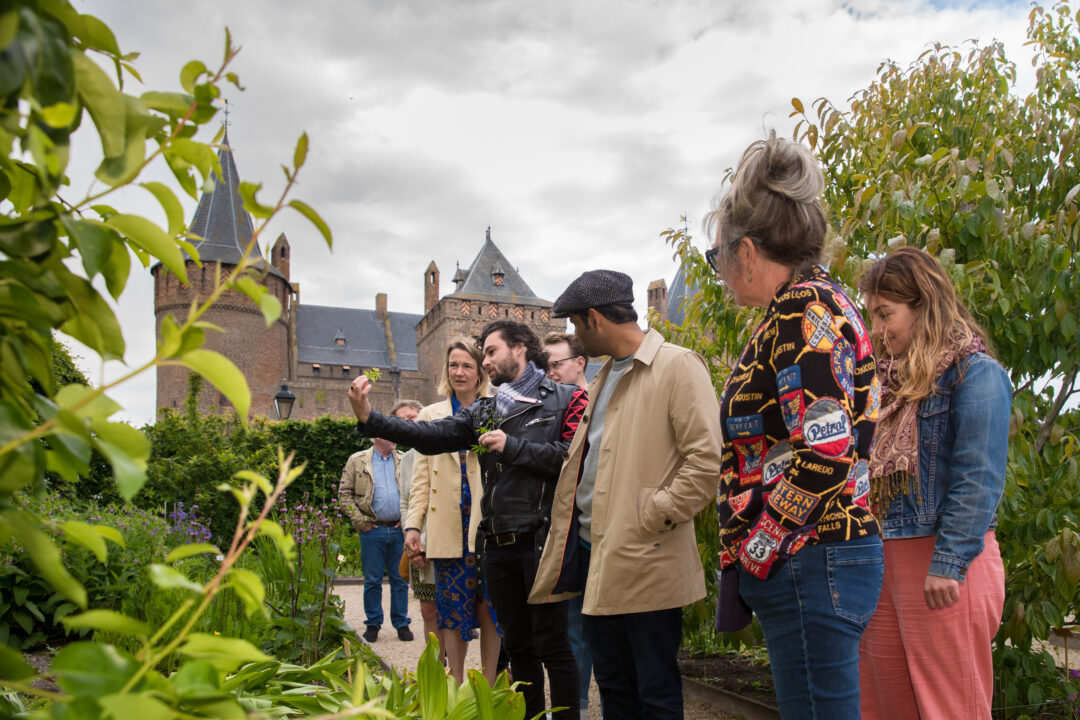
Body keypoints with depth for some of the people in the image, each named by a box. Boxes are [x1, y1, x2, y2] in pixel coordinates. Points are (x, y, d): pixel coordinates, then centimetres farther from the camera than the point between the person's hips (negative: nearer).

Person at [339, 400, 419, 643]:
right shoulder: (357, 461, 6)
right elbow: (345, 493, 5)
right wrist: (358, 520, -4)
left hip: (399, 529, 2)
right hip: (373, 530, -1)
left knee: (400, 579, 6)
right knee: (372, 580, 4)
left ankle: (401, 623, 16)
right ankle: (373, 624, 16)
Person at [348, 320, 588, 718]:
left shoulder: (566, 399, -1)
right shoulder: (484, 411, 15)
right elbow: (434, 435, 2)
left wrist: (512, 447, -11)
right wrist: (371, 420, -10)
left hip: (542, 539, -6)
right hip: (498, 546, 6)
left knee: (552, 645, 1)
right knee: (518, 645, 15)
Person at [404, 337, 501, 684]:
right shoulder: (431, 415, 14)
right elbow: (422, 477, 12)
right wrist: (412, 526, 4)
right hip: (448, 528, 2)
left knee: (490, 608, 2)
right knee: (453, 608, 4)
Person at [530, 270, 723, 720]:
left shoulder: (678, 366, -9)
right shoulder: (604, 378, 18)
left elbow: (705, 460, -16)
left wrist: (651, 517, -16)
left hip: (645, 563, -8)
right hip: (594, 555, 8)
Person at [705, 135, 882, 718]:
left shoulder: (803, 309, -14)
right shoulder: (816, 302, 16)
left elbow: (826, 452, -23)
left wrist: (756, 550, -15)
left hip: (807, 561, -10)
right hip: (815, 557, 10)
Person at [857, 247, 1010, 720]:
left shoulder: (975, 374, -9)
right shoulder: (893, 377, 15)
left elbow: (979, 480, -15)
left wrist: (950, 563, -19)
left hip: (942, 561, -8)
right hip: (882, 559, 8)